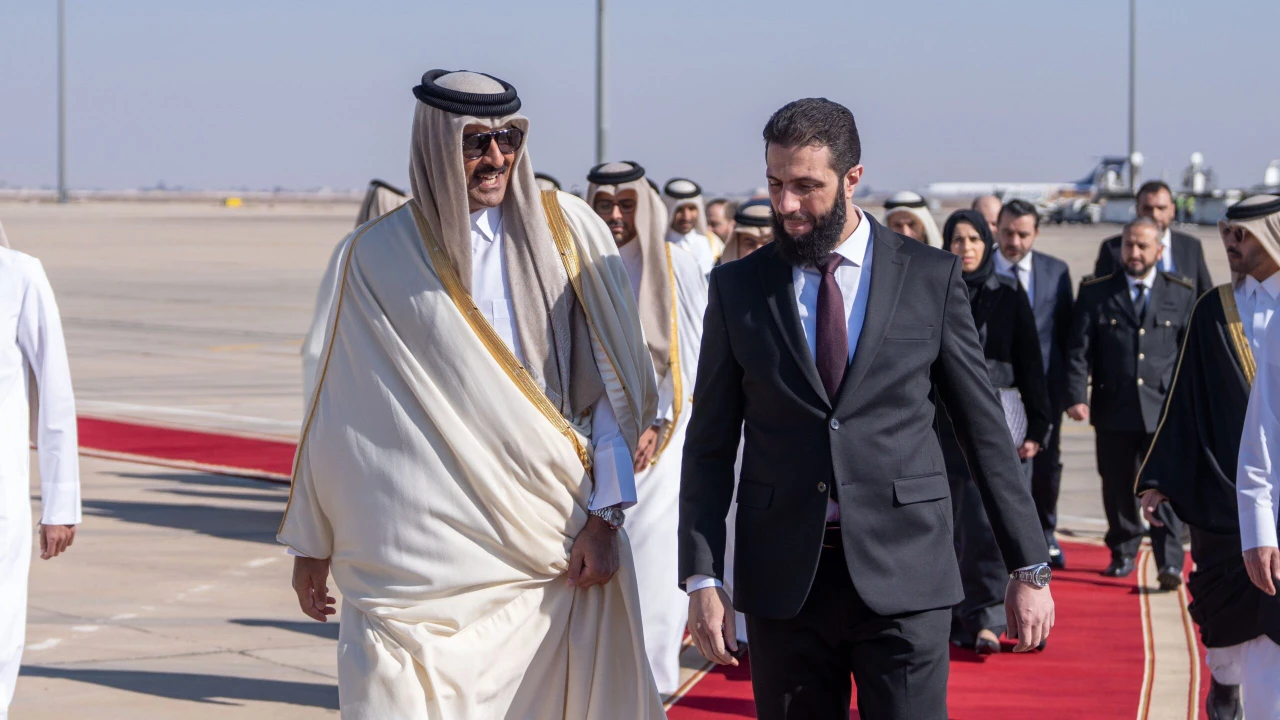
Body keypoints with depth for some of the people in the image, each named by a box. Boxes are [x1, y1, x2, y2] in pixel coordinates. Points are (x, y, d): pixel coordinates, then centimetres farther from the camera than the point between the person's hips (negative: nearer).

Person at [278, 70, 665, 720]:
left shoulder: (567, 232, 5)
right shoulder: (376, 259, 4)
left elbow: (611, 385, 3)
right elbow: (336, 410, 8)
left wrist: (603, 517, -4)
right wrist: (313, 546, 9)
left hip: (554, 543, 1)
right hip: (424, 558, -1)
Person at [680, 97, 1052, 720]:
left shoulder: (931, 278, 3)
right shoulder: (737, 288, 6)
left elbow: (984, 429, 6)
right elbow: (710, 447, 8)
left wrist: (1029, 568, 4)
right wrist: (703, 579, -2)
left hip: (903, 576, -1)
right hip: (782, 579, 2)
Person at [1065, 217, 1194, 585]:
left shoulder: (1181, 293, 7)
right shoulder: (1095, 293, 5)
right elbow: (1079, 350, 1)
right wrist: (1076, 396, -11)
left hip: (1165, 407, -1)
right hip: (1113, 409, 1)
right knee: (1118, 486, 9)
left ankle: (1170, 564, -8)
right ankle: (1123, 553, 25)